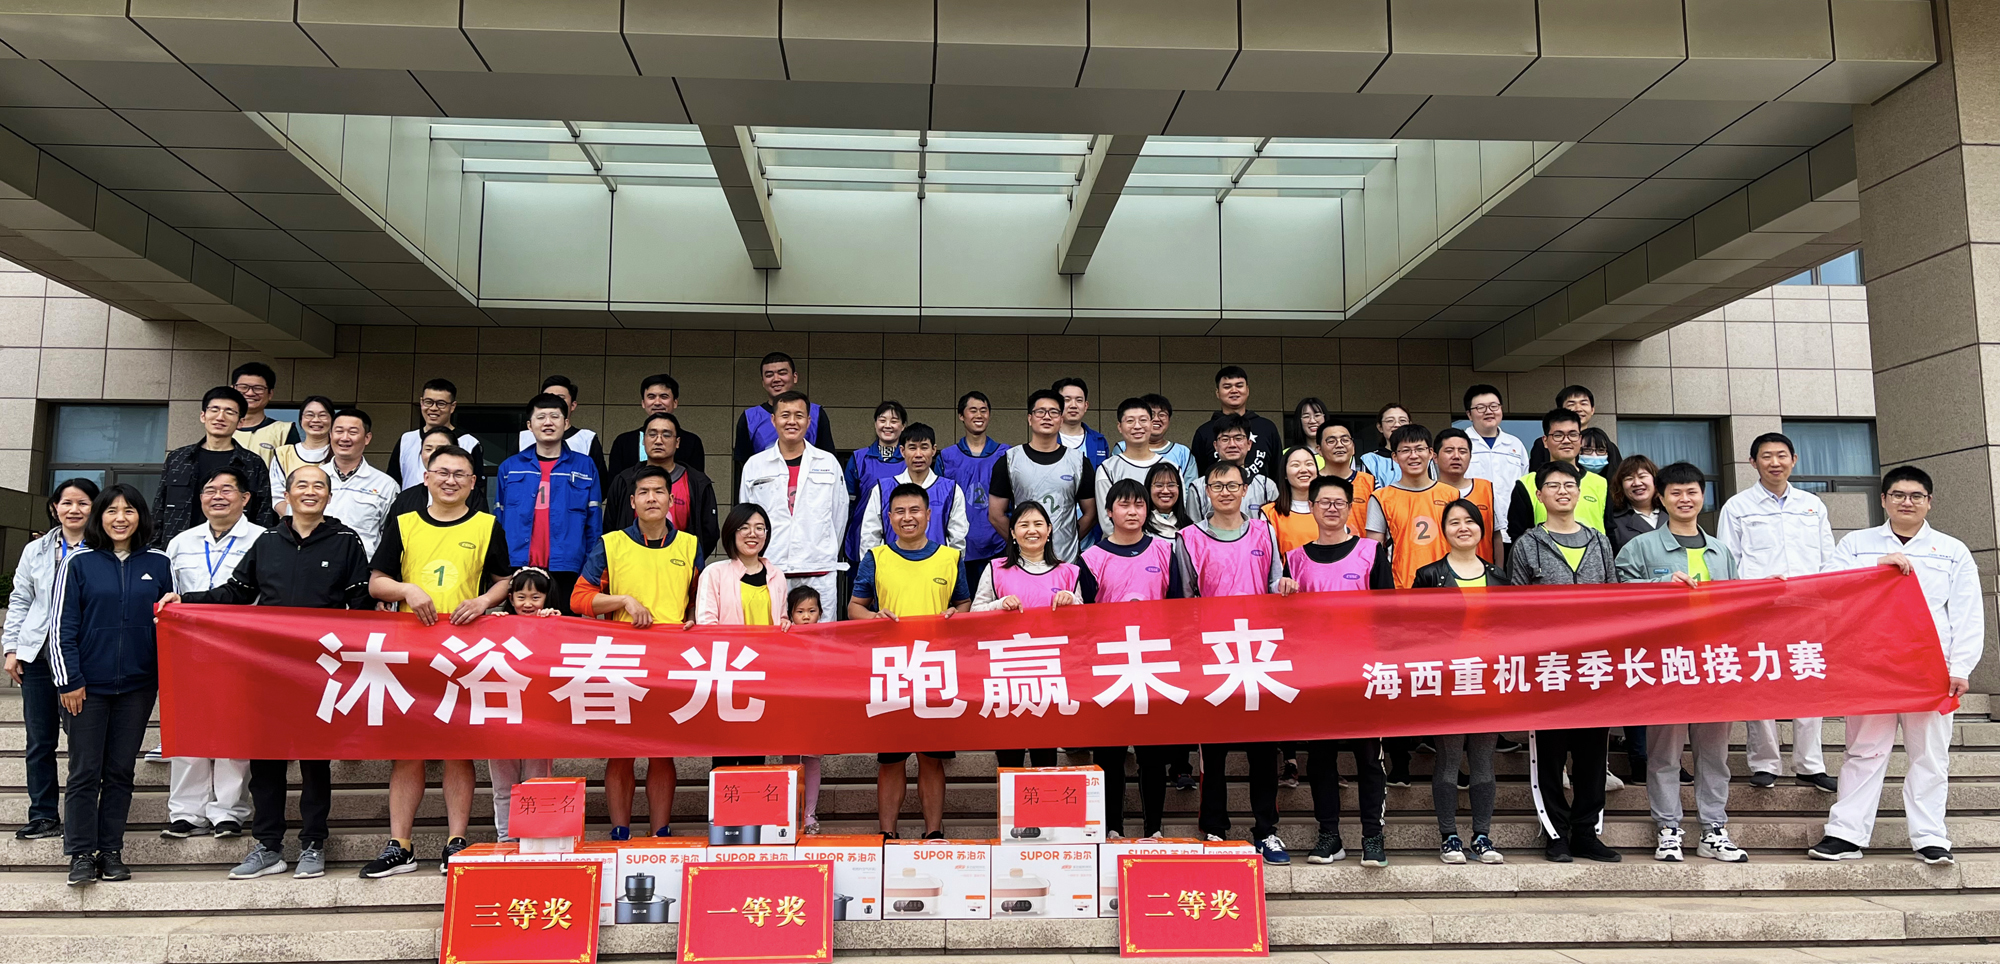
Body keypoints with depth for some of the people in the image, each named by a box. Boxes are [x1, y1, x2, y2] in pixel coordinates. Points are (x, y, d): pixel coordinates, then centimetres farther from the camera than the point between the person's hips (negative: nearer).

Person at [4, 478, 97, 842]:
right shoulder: (36, 551, 11)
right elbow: (19, 601, 15)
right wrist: (12, 648, 9)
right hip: (38, 654, 4)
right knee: (40, 740, 8)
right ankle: (43, 816, 17)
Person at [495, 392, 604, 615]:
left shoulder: (585, 467, 6)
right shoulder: (509, 467, 9)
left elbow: (593, 525, 5)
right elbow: (499, 523, 11)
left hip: (566, 571, -1)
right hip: (517, 571, 1)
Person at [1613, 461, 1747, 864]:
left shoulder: (1721, 552, 19)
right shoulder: (1641, 547, 5)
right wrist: (1666, 585, -14)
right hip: (1663, 658, -4)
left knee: (1714, 745, 6)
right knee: (1665, 745, -1)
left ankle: (1714, 831, 13)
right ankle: (1668, 830, 5)